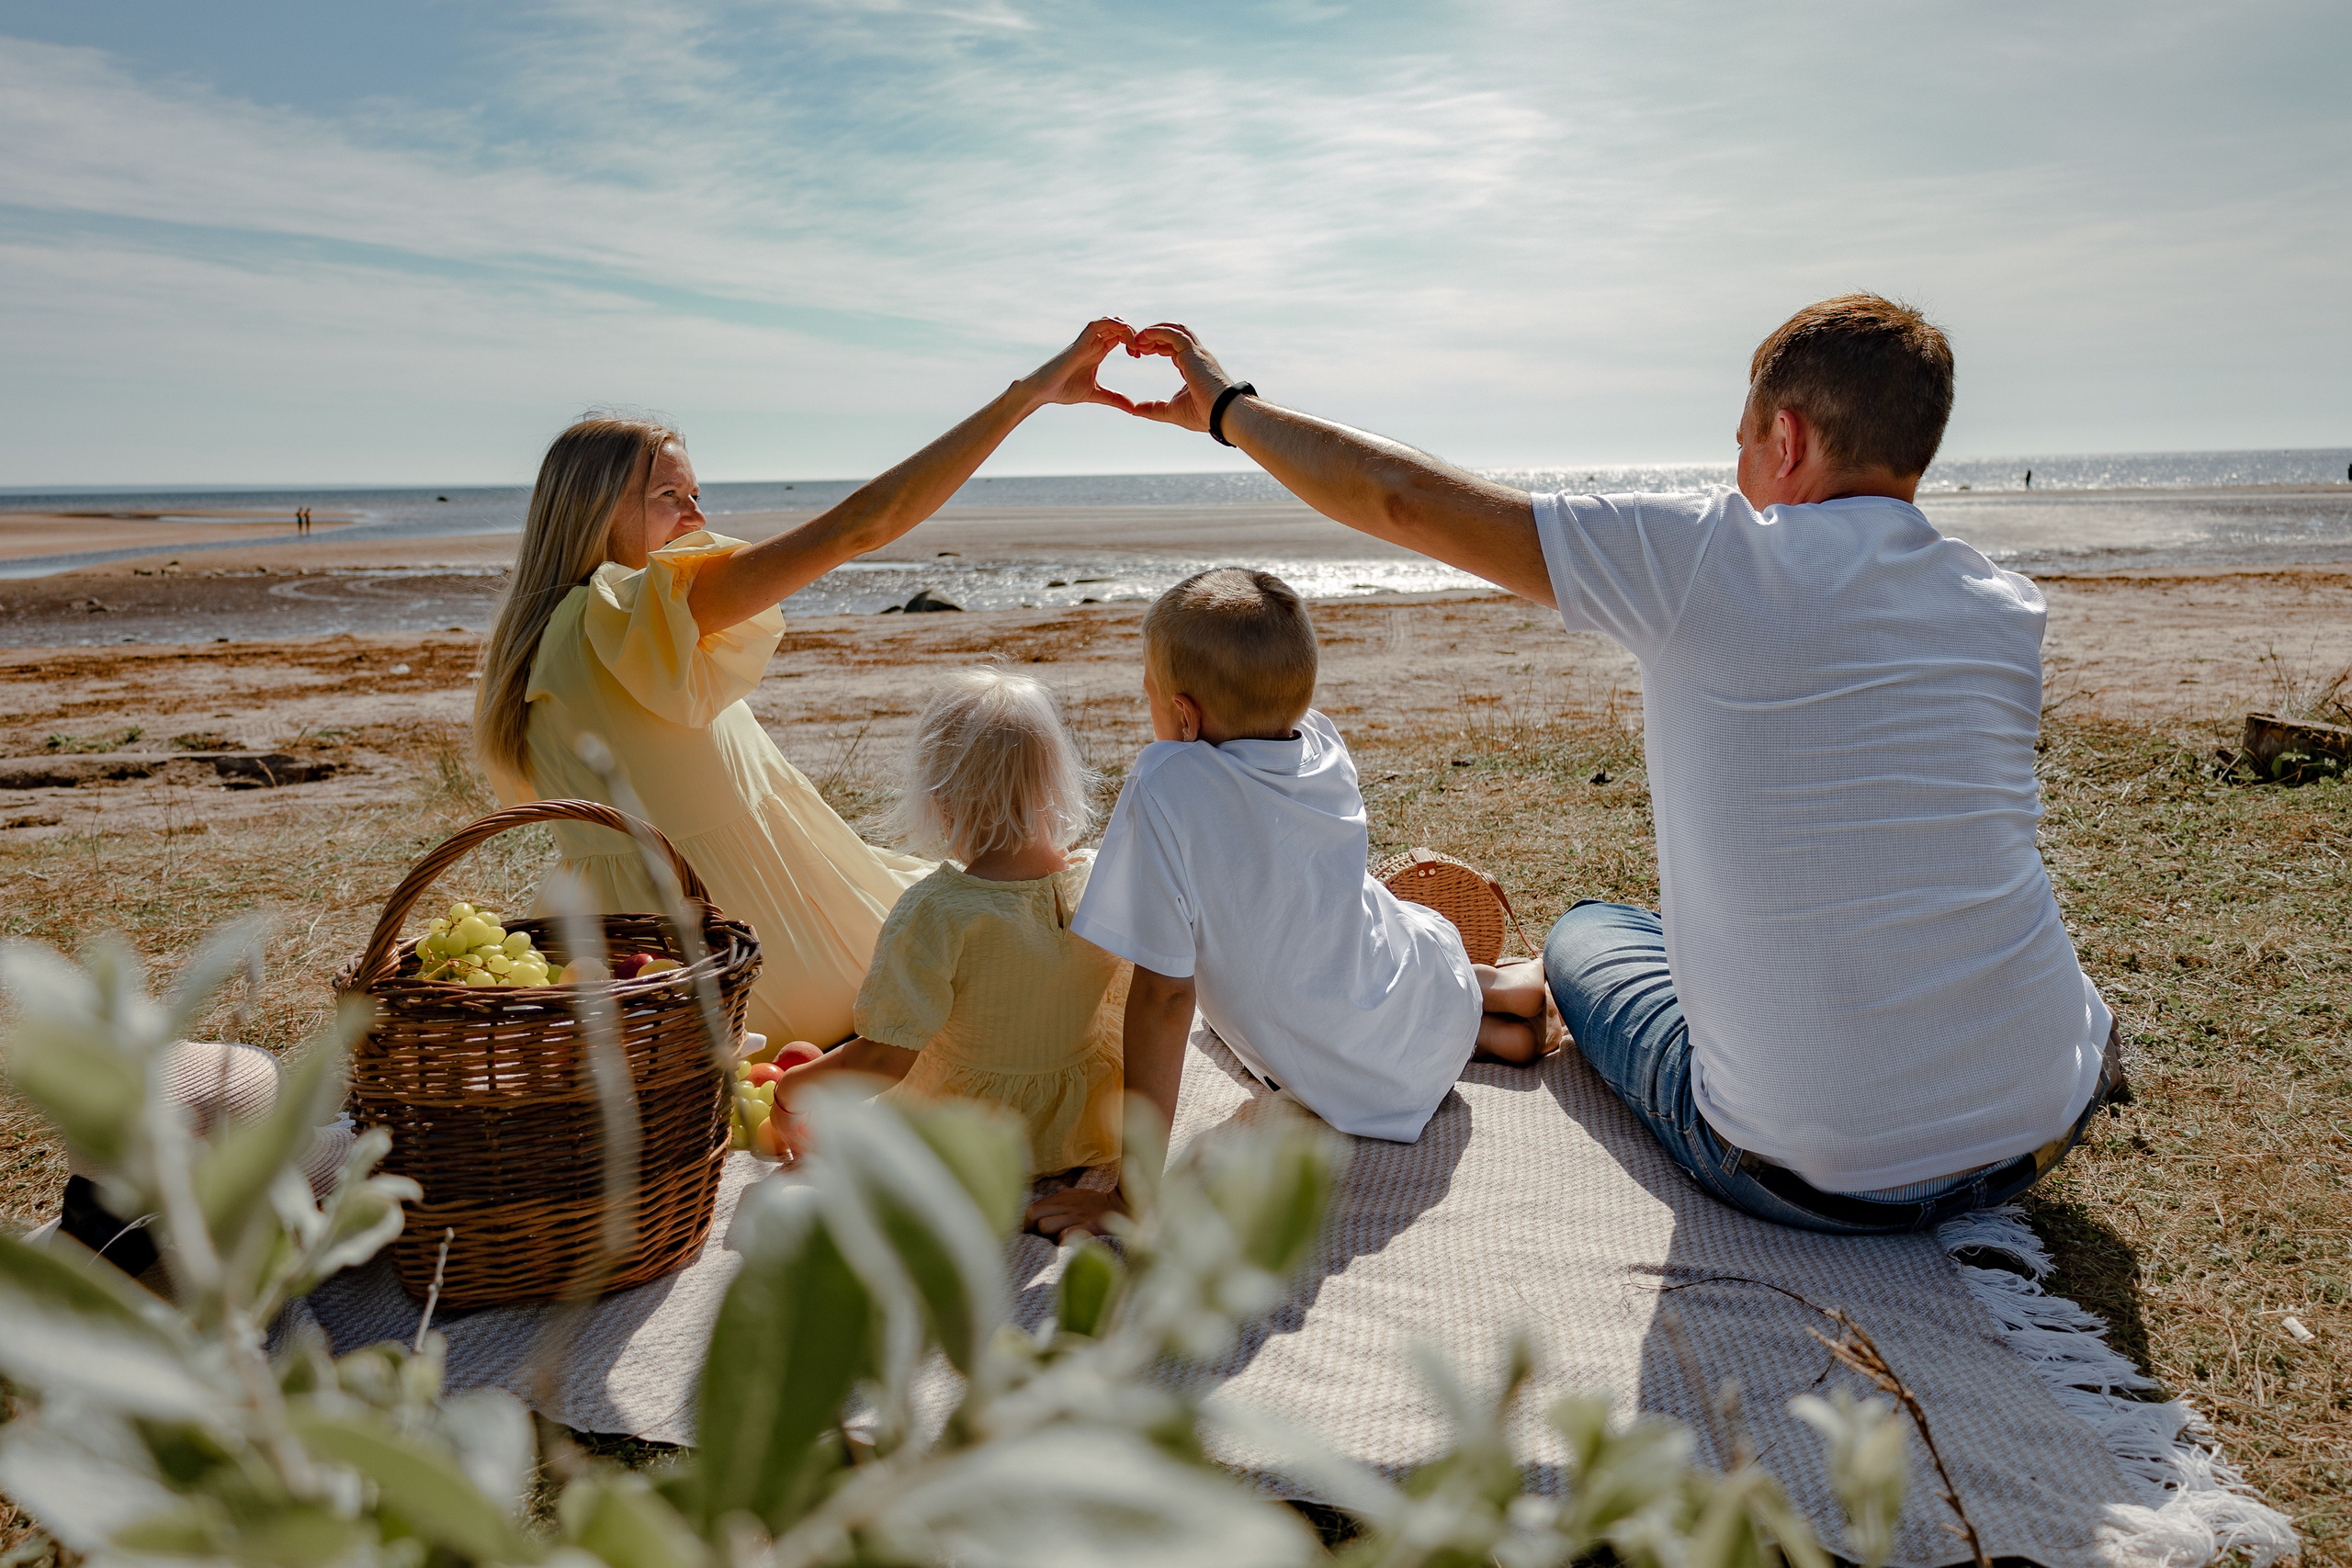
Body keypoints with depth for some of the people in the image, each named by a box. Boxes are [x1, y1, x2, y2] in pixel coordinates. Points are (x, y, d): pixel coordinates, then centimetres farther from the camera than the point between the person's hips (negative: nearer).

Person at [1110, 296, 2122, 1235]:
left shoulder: (1712, 556, -14)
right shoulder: (2010, 614, 1)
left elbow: (1404, 500, -6)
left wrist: (1226, 407, 9)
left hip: (1816, 1175, -3)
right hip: (2044, 1129, 4)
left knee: (1585, 934, 25)